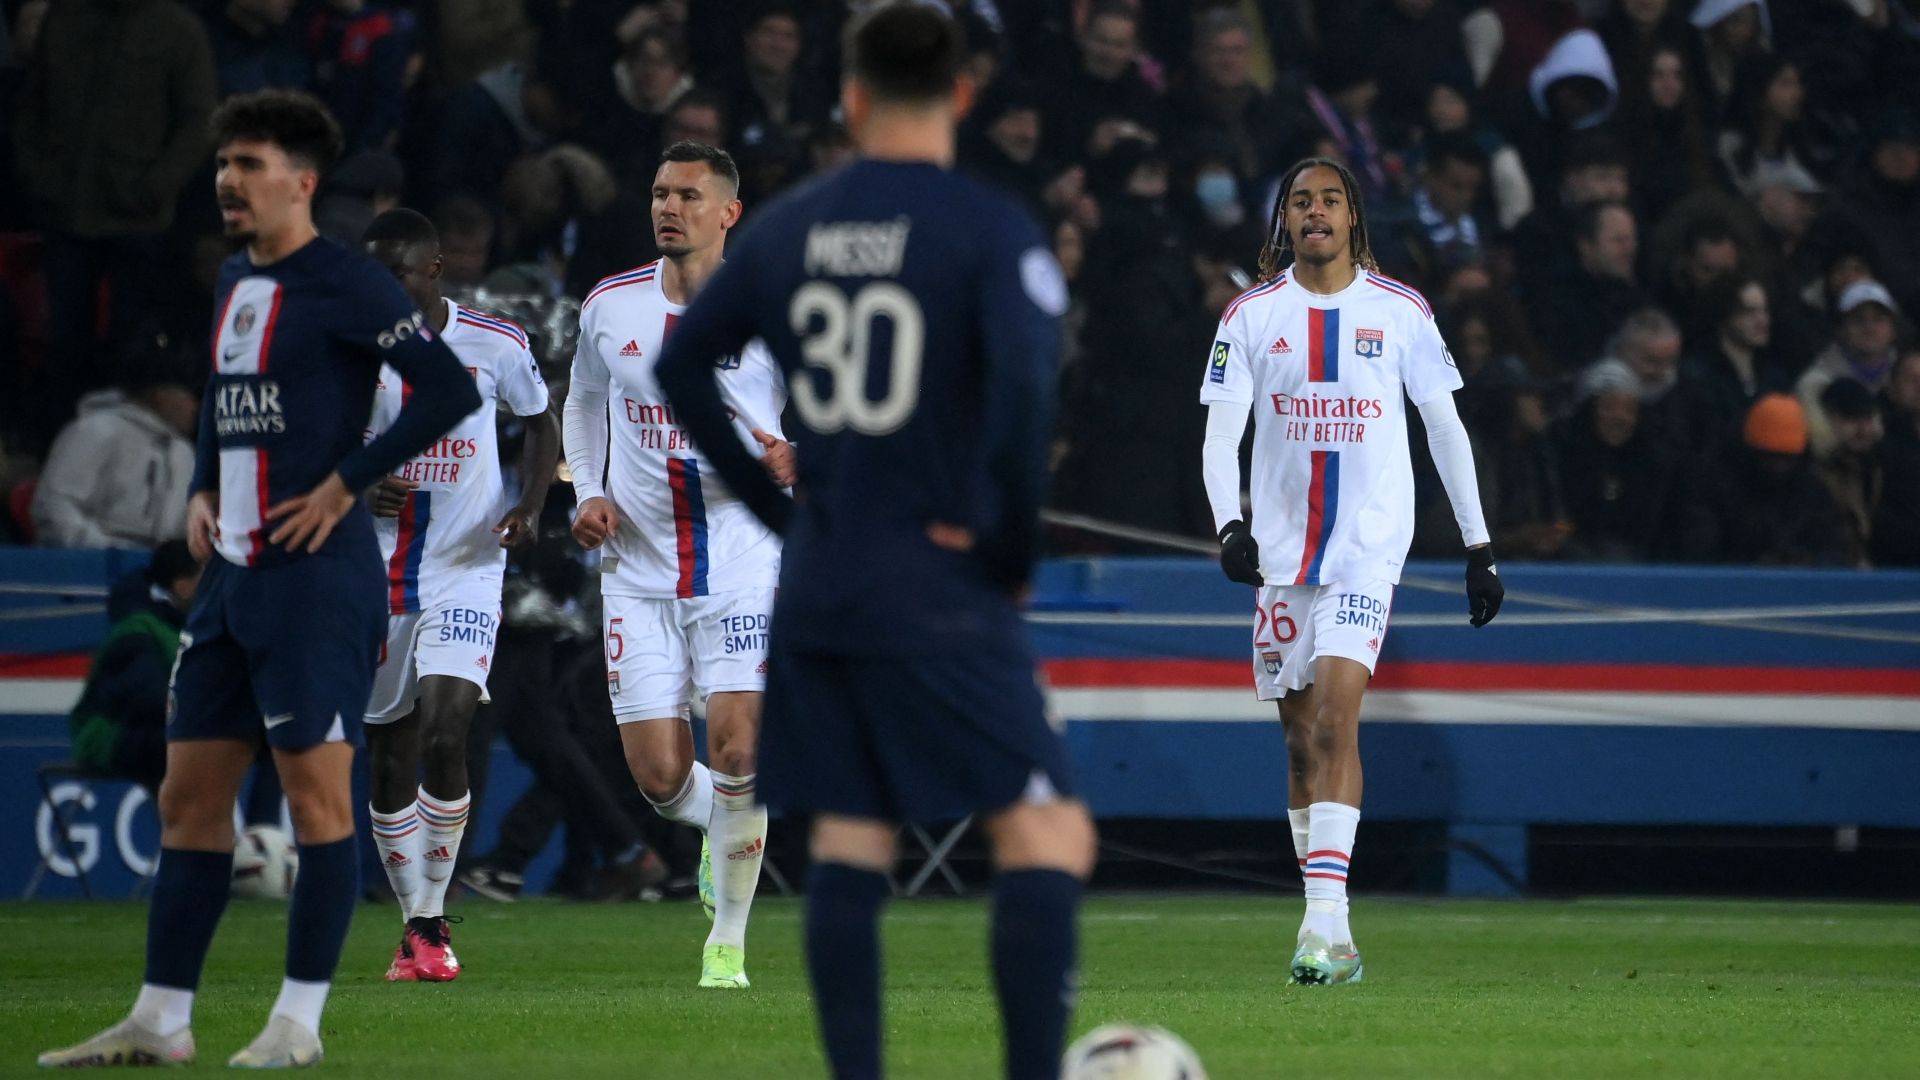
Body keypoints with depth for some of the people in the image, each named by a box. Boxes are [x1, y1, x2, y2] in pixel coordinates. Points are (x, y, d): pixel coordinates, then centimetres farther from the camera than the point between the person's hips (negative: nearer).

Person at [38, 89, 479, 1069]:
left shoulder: (345, 285, -9)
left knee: (315, 788, -5)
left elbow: (449, 391, -16)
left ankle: (300, 1020, -1)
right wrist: (201, 492, 15)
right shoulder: (236, 282, 16)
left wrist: (344, 485, -15)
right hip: (230, 575, 9)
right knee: (189, 794, 8)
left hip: (315, 575, -9)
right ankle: (160, 1022, 11)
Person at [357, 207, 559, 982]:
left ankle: (432, 920, -5)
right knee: (388, 759, 5)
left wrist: (530, 507, -4)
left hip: (466, 573, -2)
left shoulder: (495, 345, -4)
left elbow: (540, 423, 13)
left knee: (444, 739, -17)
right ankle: (413, 922, 20)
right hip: (376, 579, 2)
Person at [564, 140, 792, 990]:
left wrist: (794, 457, -20)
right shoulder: (610, 307, 4)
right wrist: (589, 492, 5)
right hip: (640, 569, 3)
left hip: (743, 561, -3)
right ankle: (722, 830, 34)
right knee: (658, 776, -3)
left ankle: (728, 943, -1)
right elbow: (583, 401, 21)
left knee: (737, 748, -17)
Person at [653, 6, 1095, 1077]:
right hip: (942, 593, -6)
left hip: (817, 583, 6)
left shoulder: (790, 225, 7)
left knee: (848, 843, 11)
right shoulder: (991, 230, -9)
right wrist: (1010, 552, -11)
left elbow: (682, 366, 14)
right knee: (1047, 835, -4)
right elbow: (1024, 386, -23)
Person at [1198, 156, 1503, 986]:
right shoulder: (1252, 315, 4)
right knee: (1301, 738, 5)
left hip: (1369, 542, -3)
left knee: (1335, 715, -19)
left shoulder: (1400, 312, 2)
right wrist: (1229, 526, -17)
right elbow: (1221, 434, 0)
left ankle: (1326, 918, -27)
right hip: (1282, 544, 3)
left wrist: (1478, 546, 7)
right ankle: (1328, 941, 12)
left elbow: (1444, 426, 8)